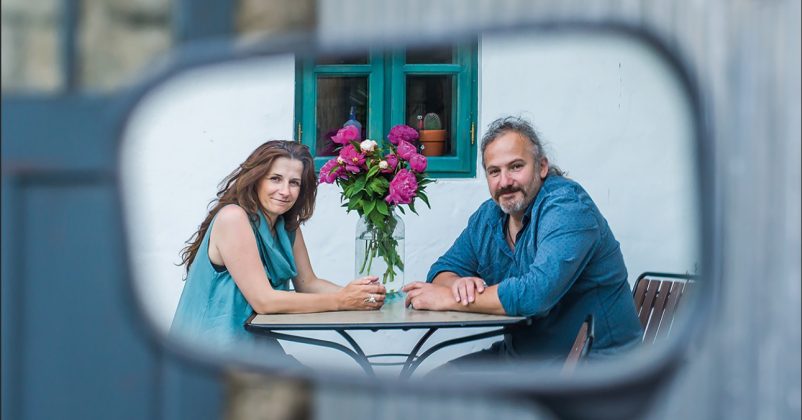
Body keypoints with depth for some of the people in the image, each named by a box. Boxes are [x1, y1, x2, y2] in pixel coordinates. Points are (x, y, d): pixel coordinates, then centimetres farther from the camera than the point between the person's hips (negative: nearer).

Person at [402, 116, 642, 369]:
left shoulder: (567, 206, -20)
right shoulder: (489, 215, 7)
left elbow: (537, 292, -32)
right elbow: (444, 270, 11)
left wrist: (447, 298, -24)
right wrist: (459, 283, -16)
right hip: (519, 356, 8)